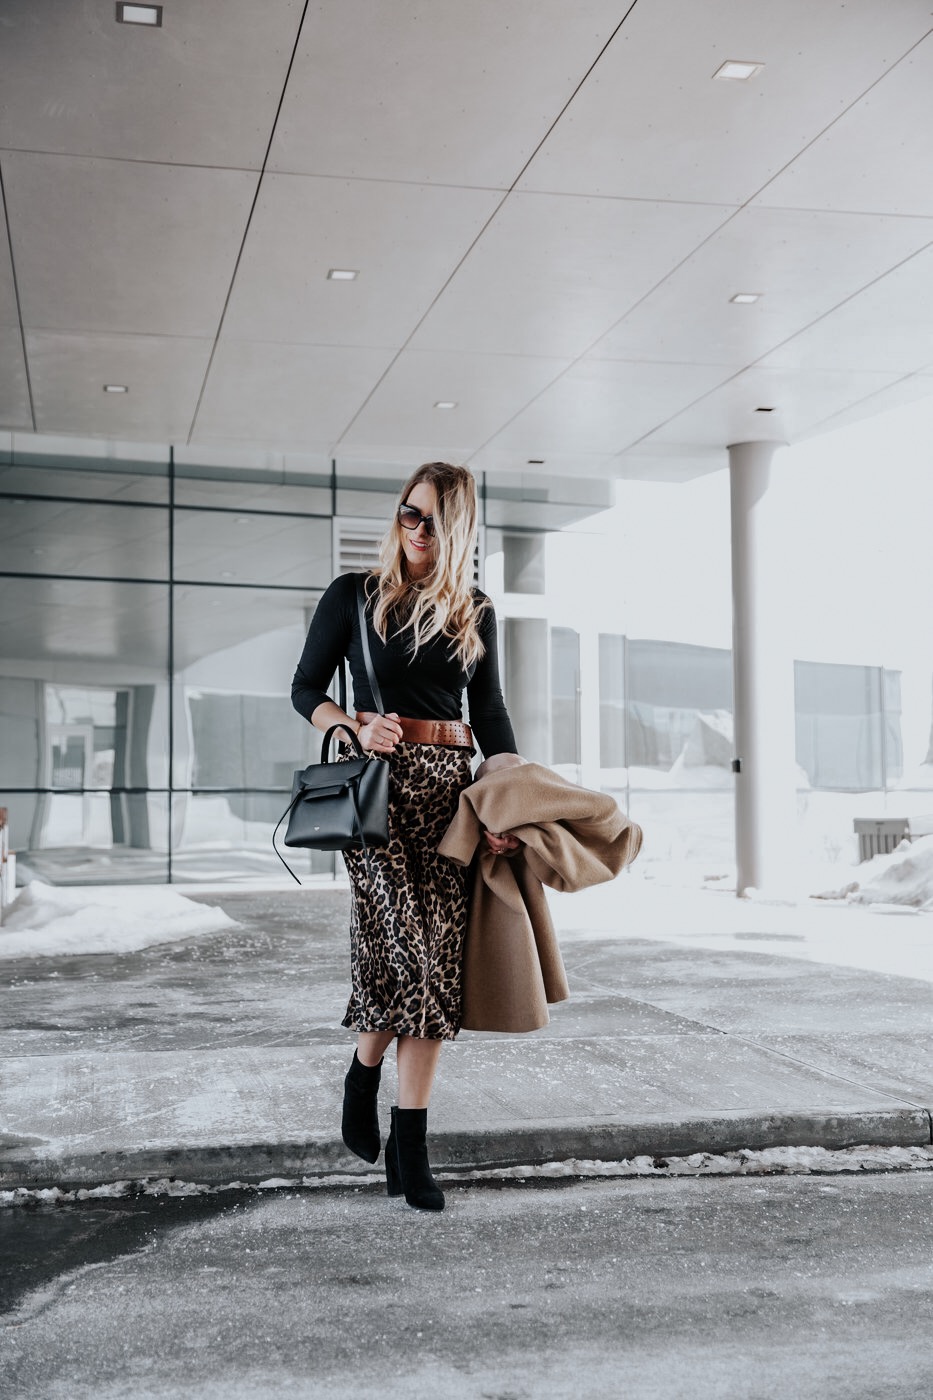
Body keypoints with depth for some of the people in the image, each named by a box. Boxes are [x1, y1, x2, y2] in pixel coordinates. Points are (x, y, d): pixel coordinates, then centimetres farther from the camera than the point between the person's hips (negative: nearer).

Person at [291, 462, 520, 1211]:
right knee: (403, 942, -13)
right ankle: (363, 1075, 17)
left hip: (451, 786, 3)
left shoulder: (475, 613, 14)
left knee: (437, 956, -2)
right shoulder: (353, 596, 6)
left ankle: (409, 1147, 5)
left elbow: (491, 714, 12)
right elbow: (306, 689, 8)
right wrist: (357, 727, -13)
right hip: (379, 782, -3)